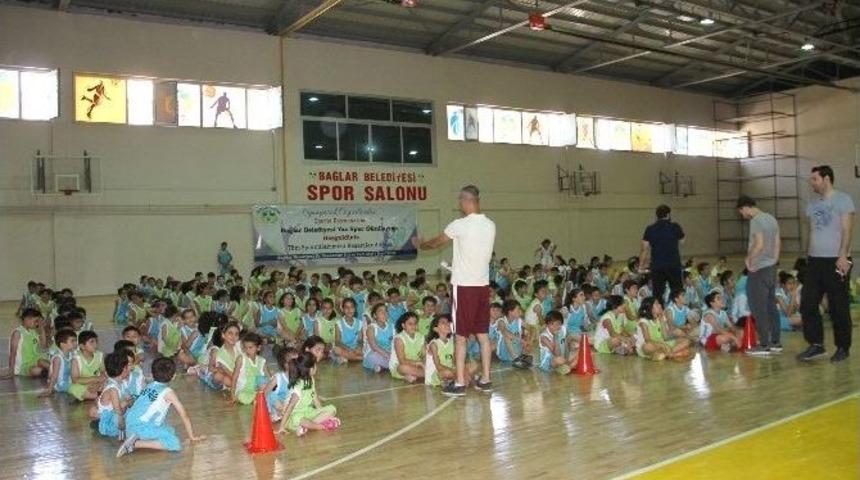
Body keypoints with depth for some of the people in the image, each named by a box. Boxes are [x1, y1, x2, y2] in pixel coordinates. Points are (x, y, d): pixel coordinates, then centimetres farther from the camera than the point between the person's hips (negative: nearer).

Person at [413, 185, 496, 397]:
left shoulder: (459, 225, -12)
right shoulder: (490, 225, 5)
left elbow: (435, 243, 3)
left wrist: (420, 244, 23)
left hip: (464, 285, -6)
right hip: (483, 284, 6)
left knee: (461, 336, 1)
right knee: (483, 334, 11)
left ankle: (459, 383, 4)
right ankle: (485, 380, 16)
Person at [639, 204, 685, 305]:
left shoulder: (650, 229, -1)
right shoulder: (675, 227, -2)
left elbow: (645, 249, -3)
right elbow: (681, 241, 15)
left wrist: (641, 265, 3)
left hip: (656, 266, 0)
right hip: (674, 265, 0)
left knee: (657, 294, 5)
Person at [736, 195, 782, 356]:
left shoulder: (756, 220, -14)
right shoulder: (771, 218, 13)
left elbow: (759, 244, -23)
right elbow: (777, 244, 15)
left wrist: (749, 260, -11)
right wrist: (773, 262, 17)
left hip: (758, 270, -9)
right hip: (771, 268, 9)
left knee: (758, 308, -3)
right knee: (771, 306, 12)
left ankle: (763, 345, -1)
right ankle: (775, 343, 17)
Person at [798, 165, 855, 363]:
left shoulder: (842, 199, -4)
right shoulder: (812, 203, 14)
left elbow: (846, 230, -10)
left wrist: (842, 256, -19)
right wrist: (810, 255, 10)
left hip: (836, 260, -6)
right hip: (815, 261, 6)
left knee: (838, 308, 1)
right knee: (807, 304, 1)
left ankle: (843, 348, 14)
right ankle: (816, 345, 10)